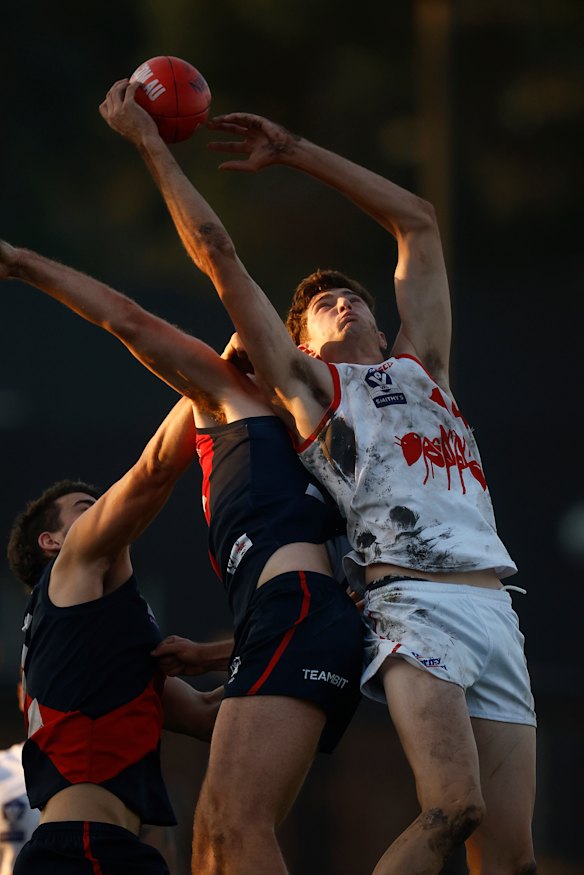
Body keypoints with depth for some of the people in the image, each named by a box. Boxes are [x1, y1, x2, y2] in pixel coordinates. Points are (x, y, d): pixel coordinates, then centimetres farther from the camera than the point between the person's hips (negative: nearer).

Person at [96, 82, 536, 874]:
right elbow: (218, 255, 15)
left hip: (494, 615, 5)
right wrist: (151, 146, 17)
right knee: (453, 807, -27)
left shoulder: (421, 365, 28)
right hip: (414, 605, -5)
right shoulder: (310, 385, 16)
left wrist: (295, 151, 36)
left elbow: (417, 222, 35)